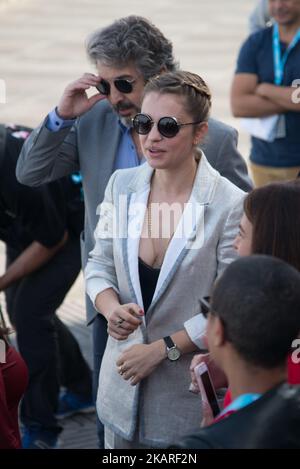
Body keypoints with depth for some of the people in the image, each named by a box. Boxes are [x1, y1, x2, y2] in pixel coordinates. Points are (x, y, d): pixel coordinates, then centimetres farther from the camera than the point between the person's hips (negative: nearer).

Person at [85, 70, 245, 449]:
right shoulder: (121, 184, -2)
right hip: (123, 378, 4)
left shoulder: (229, 204, -16)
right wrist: (111, 307, -15)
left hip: (191, 389, -4)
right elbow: (99, 264, 6)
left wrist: (162, 348, -16)